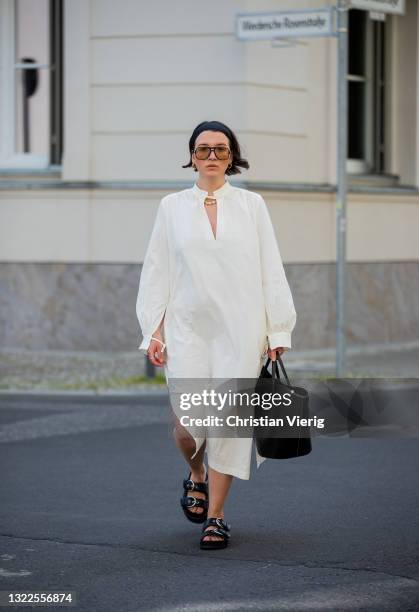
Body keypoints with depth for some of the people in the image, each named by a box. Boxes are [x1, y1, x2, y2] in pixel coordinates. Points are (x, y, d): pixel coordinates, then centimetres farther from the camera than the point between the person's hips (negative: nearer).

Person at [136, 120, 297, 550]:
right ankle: (196, 476, 25)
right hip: (188, 327, 0)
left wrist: (277, 331, 2)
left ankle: (215, 517, 7)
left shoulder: (251, 205, 8)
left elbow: (271, 271, 7)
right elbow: (157, 272, 9)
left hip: (240, 328, 0)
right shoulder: (172, 207, 8)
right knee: (188, 421, -9)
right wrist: (153, 331, 2)